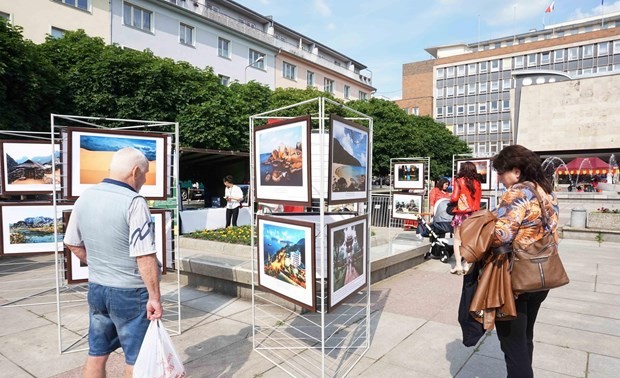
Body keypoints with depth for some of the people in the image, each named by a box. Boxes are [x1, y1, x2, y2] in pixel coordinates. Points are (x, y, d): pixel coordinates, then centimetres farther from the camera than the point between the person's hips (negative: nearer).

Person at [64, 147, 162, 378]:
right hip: (130, 292, -7)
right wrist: (154, 296, -17)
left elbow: (73, 244, 11)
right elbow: (145, 256, -24)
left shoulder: (85, 198, 1)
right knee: (135, 359, 10)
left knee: (96, 353, 21)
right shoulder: (134, 202, -22)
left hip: (96, 288, 7)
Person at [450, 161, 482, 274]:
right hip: (473, 214, 4)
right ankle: (467, 265, 13)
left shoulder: (459, 181, -7)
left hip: (461, 213, -4)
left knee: (457, 240, 5)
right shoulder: (477, 183, 6)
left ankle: (458, 265, 0)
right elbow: (479, 198, 7)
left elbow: (454, 198, -12)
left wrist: (450, 200, 7)